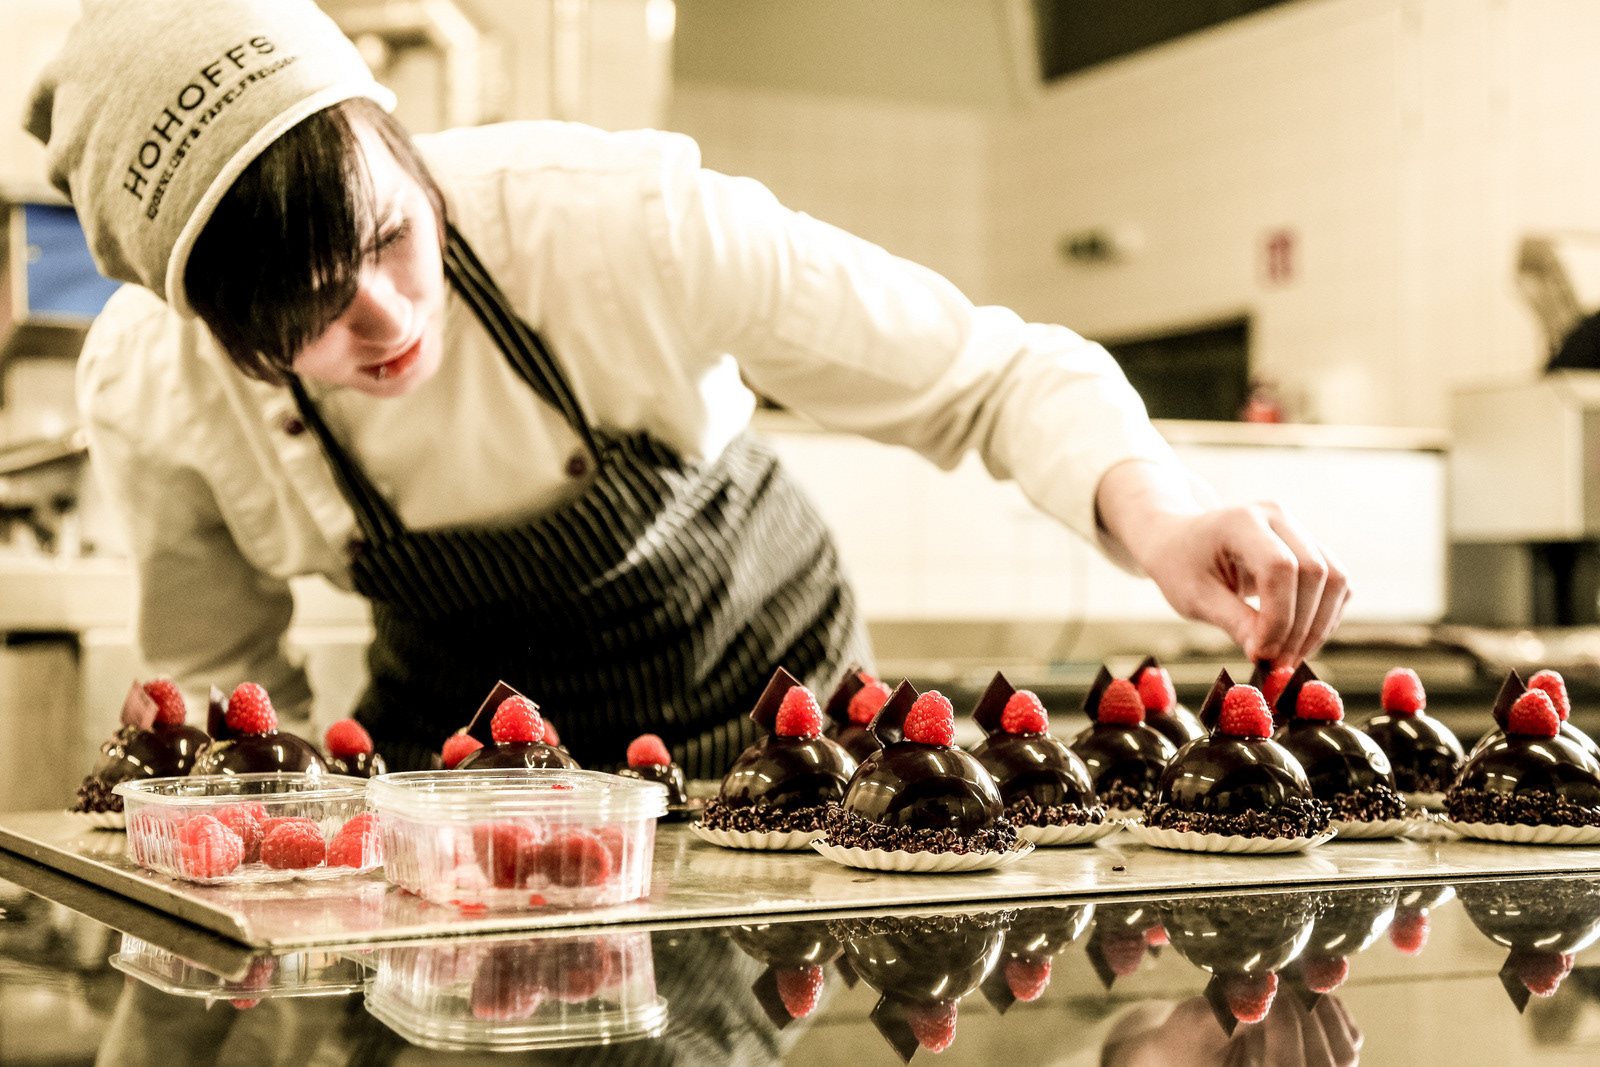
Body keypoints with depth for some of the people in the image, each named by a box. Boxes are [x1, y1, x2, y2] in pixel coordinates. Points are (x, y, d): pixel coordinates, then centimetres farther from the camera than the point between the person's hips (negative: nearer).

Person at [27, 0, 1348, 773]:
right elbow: (217, 677, 0)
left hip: (759, 716, -2)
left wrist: (1148, 501, -42)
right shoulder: (148, 393, -21)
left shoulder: (628, 225, -31)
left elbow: (992, 371, -23)